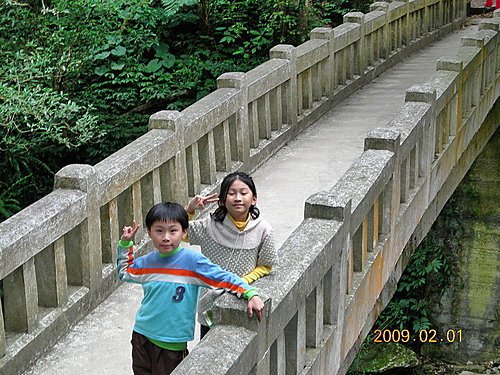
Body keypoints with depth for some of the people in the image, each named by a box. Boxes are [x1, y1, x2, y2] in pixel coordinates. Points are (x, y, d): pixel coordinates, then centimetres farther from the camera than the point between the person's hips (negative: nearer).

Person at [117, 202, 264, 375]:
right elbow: (124, 273, 22)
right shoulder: (147, 262, 2)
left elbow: (224, 278, -15)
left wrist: (251, 294, -27)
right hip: (142, 336, 4)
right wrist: (125, 243, 12)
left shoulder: (192, 260, -13)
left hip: (172, 344, -4)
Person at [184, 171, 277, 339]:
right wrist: (190, 209, -21)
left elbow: (266, 266, -1)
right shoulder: (211, 225, -13)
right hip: (211, 304, 0)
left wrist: (244, 281, -17)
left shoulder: (262, 229, -12)